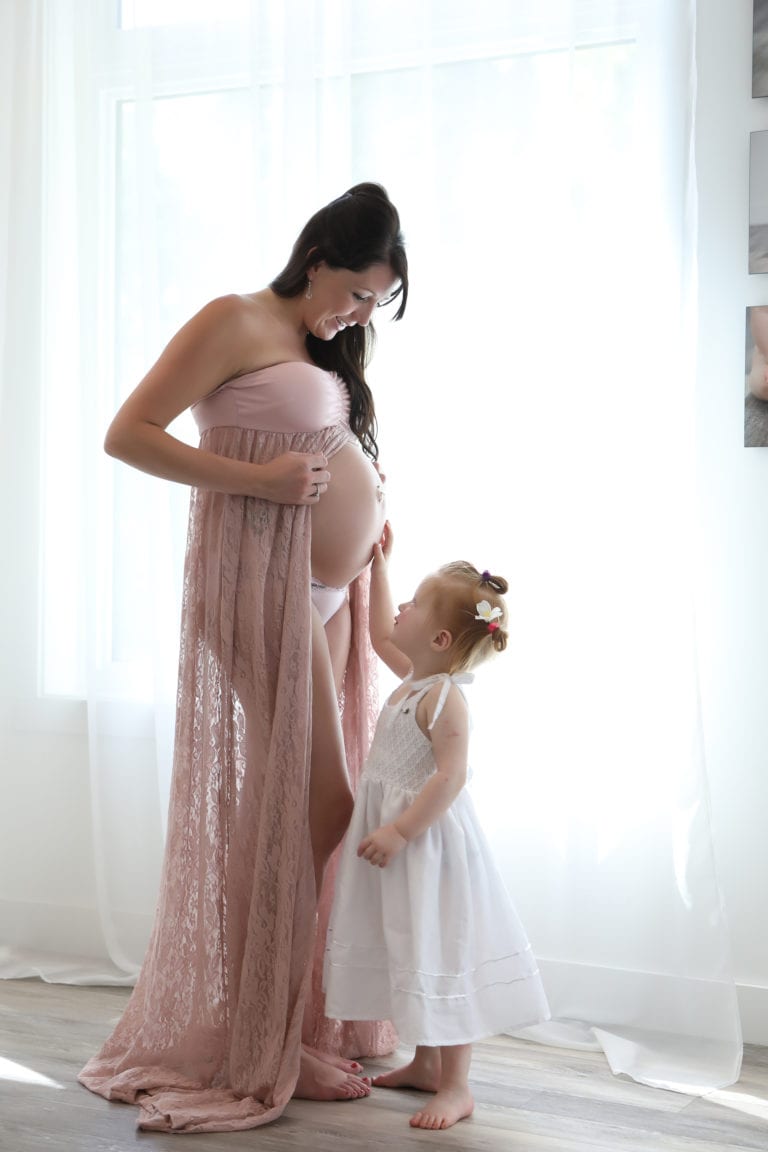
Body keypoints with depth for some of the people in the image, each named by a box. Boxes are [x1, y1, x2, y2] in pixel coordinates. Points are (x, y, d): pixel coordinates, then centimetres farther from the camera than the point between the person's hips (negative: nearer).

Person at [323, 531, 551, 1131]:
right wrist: (378, 568, 26)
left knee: (439, 957, -5)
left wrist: (399, 830, -28)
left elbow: (450, 777, -27)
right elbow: (381, 635, 26)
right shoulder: (415, 676, 7)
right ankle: (426, 1063, 31)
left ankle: (457, 1086, 3)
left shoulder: (444, 698, -21)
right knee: (413, 956, 18)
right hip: (398, 832, 10)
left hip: (429, 839, -10)